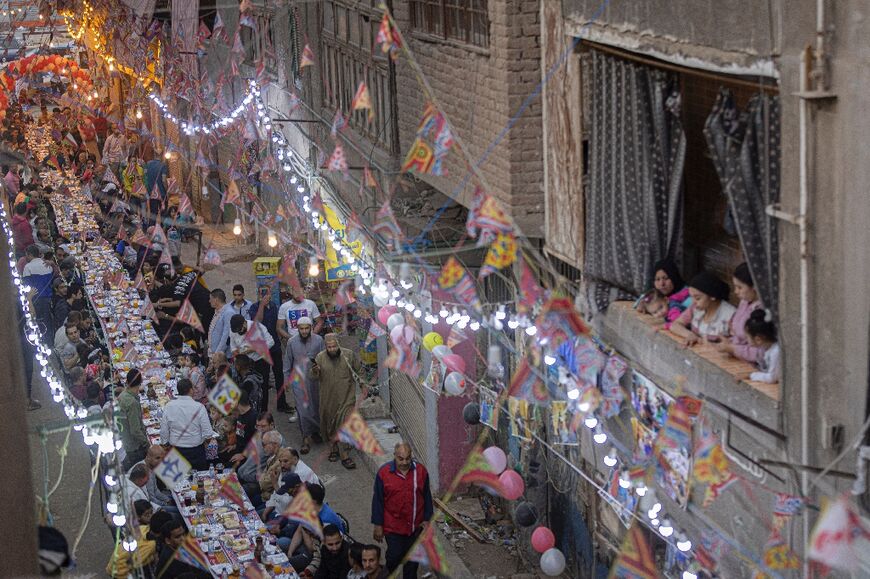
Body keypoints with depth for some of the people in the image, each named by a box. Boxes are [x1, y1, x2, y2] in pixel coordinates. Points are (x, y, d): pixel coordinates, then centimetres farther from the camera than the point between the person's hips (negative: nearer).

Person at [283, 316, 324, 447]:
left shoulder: (318, 340, -2)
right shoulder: (291, 342, -1)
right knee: (303, 409, -6)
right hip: (298, 380, -1)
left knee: (316, 407, 9)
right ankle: (306, 438, -4)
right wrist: (286, 379, 10)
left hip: (314, 378, 1)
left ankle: (315, 430, 29)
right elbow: (287, 362, 8)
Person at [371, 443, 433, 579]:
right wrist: (378, 525, -5)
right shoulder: (383, 473, -14)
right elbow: (378, 500, -7)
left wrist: (427, 519, 3)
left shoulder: (421, 471, -8)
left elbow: (427, 496, 3)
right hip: (393, 525, -2)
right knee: (395, 555, 2)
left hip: (415, 525, 2)